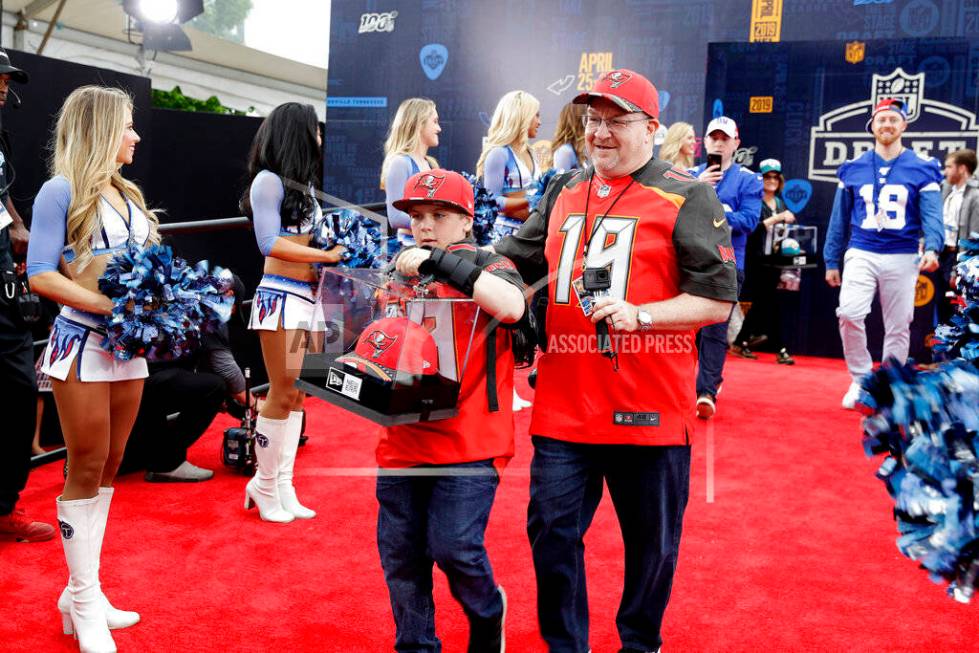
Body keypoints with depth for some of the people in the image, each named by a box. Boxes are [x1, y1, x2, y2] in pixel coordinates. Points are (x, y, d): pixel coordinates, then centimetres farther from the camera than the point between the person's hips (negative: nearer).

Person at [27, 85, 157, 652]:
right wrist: (109, 305, -21)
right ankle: (84, 604, 12)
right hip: (83, 342, -7)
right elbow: (40, 275, -13)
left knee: (109, 468, 11)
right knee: (87, 469, 0)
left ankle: (83, 592, 23)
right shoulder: (63, 191, -7)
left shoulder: (127, 193, 14)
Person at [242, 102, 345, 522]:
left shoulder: (304, 184, 19)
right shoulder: (269, 180, -5)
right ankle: (265, 487, 9)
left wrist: (341, 247, 0)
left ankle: (281, 484, 16)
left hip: (309, 296, 8)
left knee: (298, 395, 8)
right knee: (283, 395, -4)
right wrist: (326, 256, -13)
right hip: (281, 296, -8)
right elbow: (270, 243, -14)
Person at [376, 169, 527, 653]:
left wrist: (442, 262, -23)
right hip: (403, 437, 5)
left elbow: (512, 306, -23)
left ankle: (487, 613, 23)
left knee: (454, 548, -9)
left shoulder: (486, 266, 0)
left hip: (468, 441, -5)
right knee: (399, 553, 8)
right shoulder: (398, 274, 14)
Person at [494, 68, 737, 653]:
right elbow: (514, 262, 23)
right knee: (552, 532, 8)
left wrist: (638, 315, -19)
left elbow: (718, 300, -6)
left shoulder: (687, 199, -2)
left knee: (651, 543, 10)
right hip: (563, 403, 4)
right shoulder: (563, 193, 14)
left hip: (650, 407, -4)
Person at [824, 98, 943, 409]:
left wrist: (932, 247, -25)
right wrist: (831, 261, 10)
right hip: (860, 255, 0)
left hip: (902, 259, 0)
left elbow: (932, 214, -6)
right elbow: (839, 219, 11)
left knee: (898, 327, 5)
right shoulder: (853, 168, 7)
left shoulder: (922, 168, 2)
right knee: (849, 314, -18)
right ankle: (861, 379, 0)